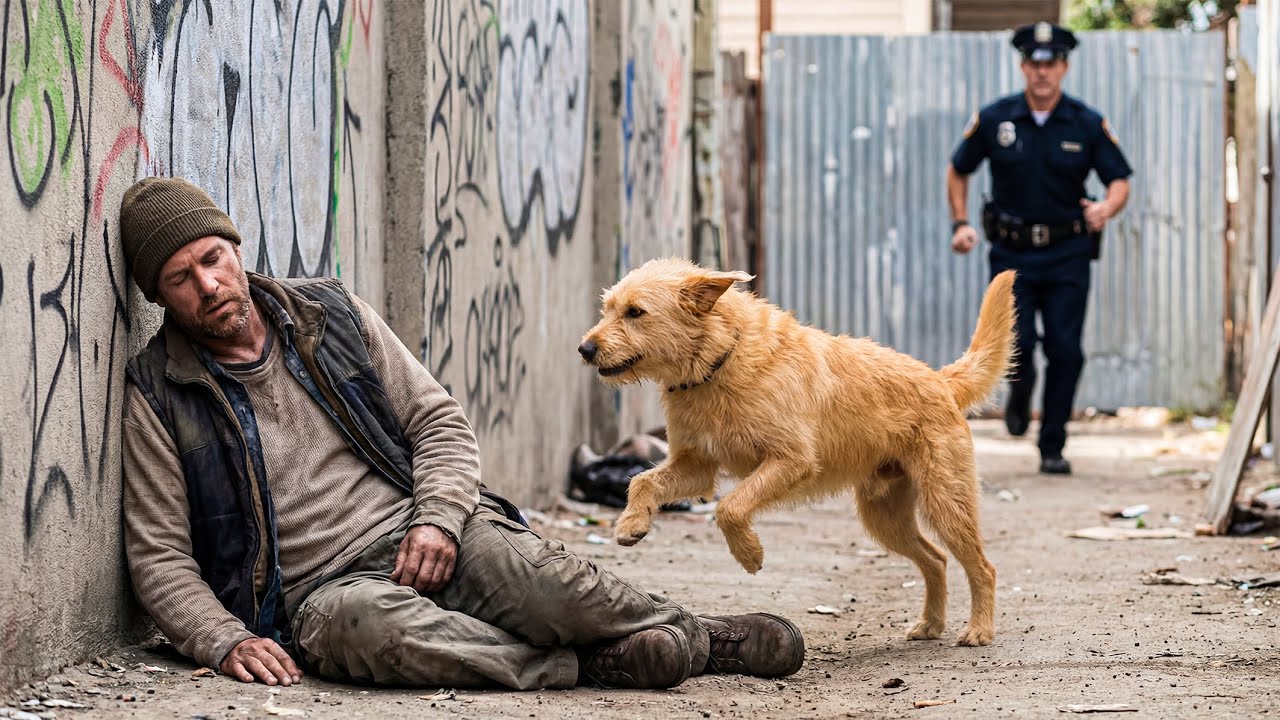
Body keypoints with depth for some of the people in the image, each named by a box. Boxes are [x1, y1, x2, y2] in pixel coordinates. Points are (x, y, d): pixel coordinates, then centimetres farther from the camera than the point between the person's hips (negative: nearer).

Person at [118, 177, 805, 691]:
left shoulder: (333, 314, 11)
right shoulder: (157, 395, 2)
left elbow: (440, 422, 11)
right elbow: (159, 556, 0)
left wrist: (438, 518, -9)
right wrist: (226, 641, -19)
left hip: (420, 538, 3)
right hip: (321, 587, -3)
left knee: (536, 578, -30)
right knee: (369, 625, -39)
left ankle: (691, 631, -10)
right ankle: (588, 662, -30)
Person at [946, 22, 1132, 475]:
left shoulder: (1088, 124, -2)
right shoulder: (993, 120, -1)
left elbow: (1120, 180, 1)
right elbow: (958, 171, 12)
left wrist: (1107, 208, -21)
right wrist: (960, 224, 0)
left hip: (1067, 254, 0)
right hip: (1011, 253, 0)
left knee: (1065, 350, -7)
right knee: (1016, 343, -13)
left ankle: (1053, 448, 8)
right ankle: (1020, 396, 24)